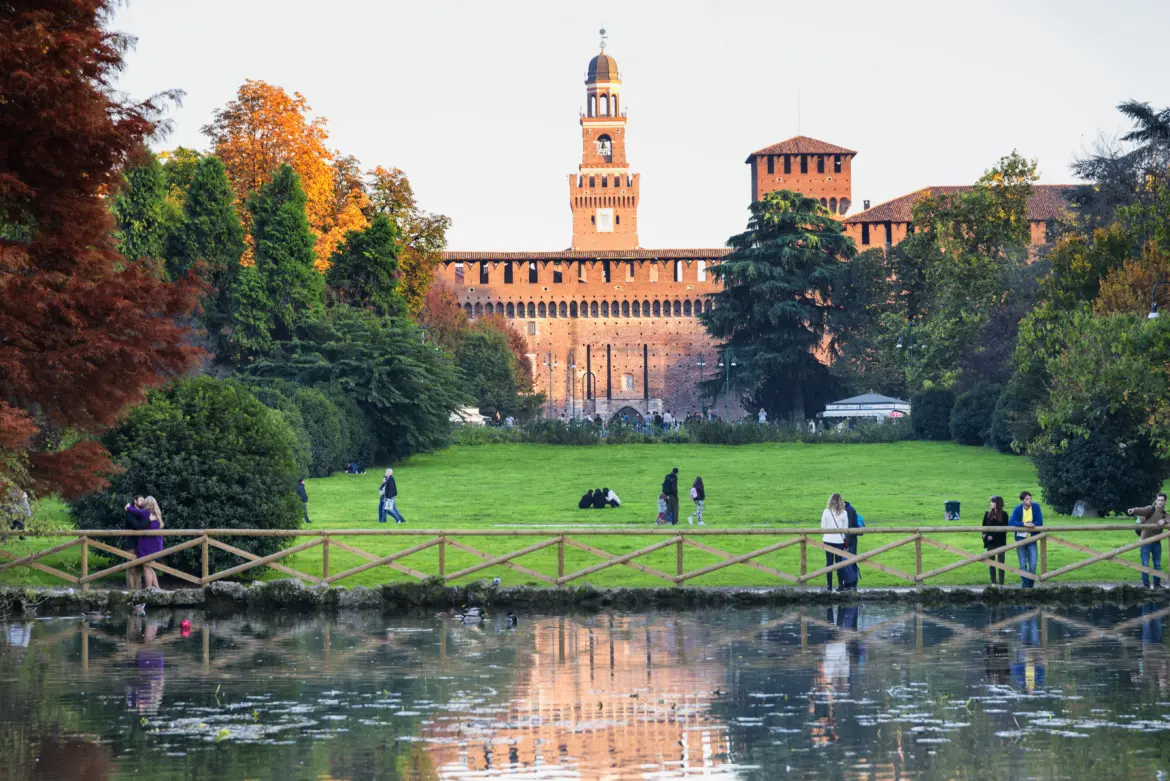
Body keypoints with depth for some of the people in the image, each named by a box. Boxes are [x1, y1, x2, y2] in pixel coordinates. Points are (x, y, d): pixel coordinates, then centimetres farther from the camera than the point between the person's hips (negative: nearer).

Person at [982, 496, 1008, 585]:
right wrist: (985, 535, -10)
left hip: (1000, 542, -3)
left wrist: (993, 536, -12)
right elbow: (984, 527, 10)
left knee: (1000, 562, -4)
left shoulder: (1003, 515, -3)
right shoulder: (988, 514, 6)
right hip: (990, 542, 3)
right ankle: (993, 583, 11)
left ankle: (1001, 583, -3)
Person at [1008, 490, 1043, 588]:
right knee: (1023, 565, 3)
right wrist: (1024, 524, -31)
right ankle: (1025, 584, 11)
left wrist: (1030, 525, -21)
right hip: (1020, 539, -1)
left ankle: (1031, 584, 11)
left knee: (1033, 564, -3)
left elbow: (1040, 522, -8)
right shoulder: (1018, 509, -10)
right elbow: (1011, 522, -22)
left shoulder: (1036, 507, -7)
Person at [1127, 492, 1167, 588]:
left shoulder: (1164, 514, 11)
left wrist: (1164, 521, -27)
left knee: (1157, 565, 10)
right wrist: (1133, 510, -46)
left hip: (1157, 542, 5)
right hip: (1146, 540, -5)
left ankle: (1157, 584, 20)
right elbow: (1142, 510, -24)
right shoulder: (1151, 509, -5)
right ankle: (1146, 585, 4)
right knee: (1145, 564, -2)